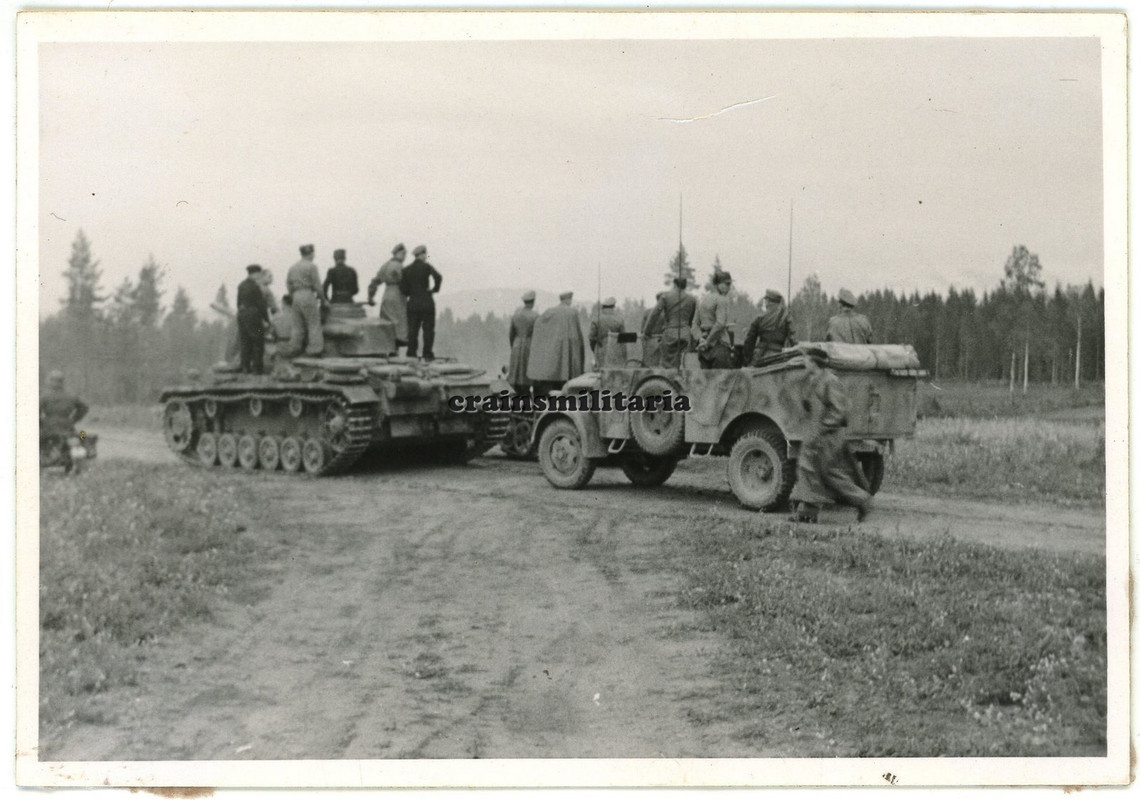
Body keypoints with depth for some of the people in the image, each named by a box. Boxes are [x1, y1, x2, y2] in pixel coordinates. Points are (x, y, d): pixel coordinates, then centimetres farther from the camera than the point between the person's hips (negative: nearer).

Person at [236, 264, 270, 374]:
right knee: (258, 343, -1)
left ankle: (245, 367, 9)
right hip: (253, 314, -7)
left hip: (242, 315, 7)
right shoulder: (255, 286, -14)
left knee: (245, 342, 10)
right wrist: (266, 319, -9)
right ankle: (257, 368, -4)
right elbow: (261, 304, -14)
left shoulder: (241, 286, 9)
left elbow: (239, 303, 14)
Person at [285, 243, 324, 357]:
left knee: (298, 326, 11)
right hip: (308, 296, -6)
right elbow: (317, 284, -8)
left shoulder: (292, 267, 14)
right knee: (314, 325, -2)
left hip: (296, 297, 6)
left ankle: (294, 350, 9)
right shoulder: (311, 266, -7)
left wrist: (293, 296, 18)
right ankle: (314, 350, -6)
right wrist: (320, 296, 6)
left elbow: (288, 285, 12)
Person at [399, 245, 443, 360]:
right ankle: (427, 354, 3)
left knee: (412, 329, 8)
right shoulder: (427, 267, -6)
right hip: (426, 302, -4)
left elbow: (403, 289, -2)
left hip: (412, 303, 4)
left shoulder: (406, 269, 5)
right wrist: (435, 289, -7)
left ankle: (411, 354, 6)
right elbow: (438, 277, -23)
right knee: (428, 329, 4)